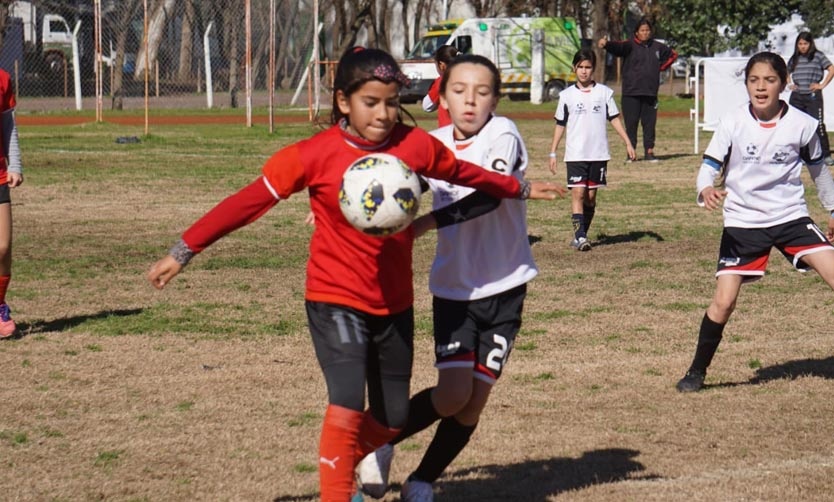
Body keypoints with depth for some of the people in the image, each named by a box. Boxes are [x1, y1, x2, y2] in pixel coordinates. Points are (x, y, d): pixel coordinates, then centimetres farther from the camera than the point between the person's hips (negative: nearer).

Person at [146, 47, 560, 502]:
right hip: (335, 301, -4)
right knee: (347, 408, -22)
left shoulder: (416, 146, -6)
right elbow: (248, 203, -10)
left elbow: (464, 173, 13)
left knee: (392, 419, 12)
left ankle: (340, 463, 41)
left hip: (394, 303, 4)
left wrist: (520, 189, 27)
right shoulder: (314, 155, -14)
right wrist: (183, 252, -9)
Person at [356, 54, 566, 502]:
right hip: (454, 285, 1)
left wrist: (423, 223, -41)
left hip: (504, 285, -1)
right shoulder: (432, 145, -3)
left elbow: (490, 195, -31)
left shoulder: (502, 134, -14)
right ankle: (380, 443, 13)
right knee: (453, 393, -12)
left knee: (475, 401, 1)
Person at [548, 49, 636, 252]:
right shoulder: (567, 95, 3)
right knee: (577, 193, -11)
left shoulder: (604, 92, 5)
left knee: (591, 195, 6)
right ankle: (579, 236, -15)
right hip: (575, 153, -1)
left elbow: (614, 119, 8)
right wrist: (553, 152, 6)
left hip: (599, 153, 1)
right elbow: (560, 124, 8)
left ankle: (582, 234, 16)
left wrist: (628, 143, 1)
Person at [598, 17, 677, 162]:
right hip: (631, 93, -4)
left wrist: (661, 67, 13)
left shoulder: (657, 47, 11)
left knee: (650, 123, 6)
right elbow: (617, 47, -24)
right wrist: (606, 44, -46)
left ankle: (649, 151, 13)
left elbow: (673, 55, 28)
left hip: (650, 93, 4)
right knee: (631, 123, -1)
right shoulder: (630, 45, -3)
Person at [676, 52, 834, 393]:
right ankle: (697, 372, 11)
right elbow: (709, 166, -8)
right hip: (743, 222, -1)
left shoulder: (802, 125, -4)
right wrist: (706, 190, -32)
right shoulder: (732, 124, -8)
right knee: (724, 301, -8)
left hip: (791, 217, 1)